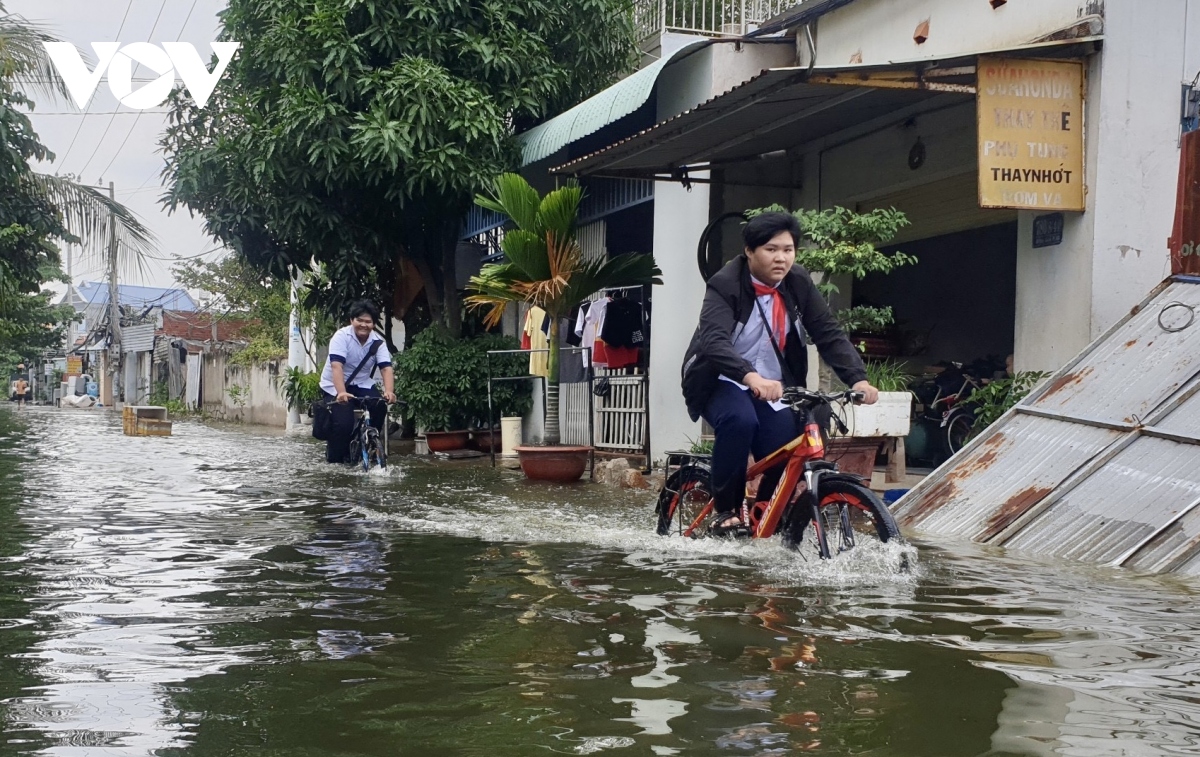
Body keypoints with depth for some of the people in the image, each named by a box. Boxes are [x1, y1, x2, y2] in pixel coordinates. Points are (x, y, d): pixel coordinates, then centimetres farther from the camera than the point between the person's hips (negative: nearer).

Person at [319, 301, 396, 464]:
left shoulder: (378, 342, -10)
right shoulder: (341, 336, -21)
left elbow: (386, 368, -22)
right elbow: (336, 367, -33)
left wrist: (388, 391, -42)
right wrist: (341, 393, -49)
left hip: (362, 384, 4)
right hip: (335, 386, -4)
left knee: (379, 407, -23)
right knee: (343, 423, -23)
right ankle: (335, 459, 1)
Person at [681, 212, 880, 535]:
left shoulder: (799, 284, -5)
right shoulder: (725, 286, -19)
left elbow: (830, 334, -9)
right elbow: (714, 341, -35)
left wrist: (858, 378, -27)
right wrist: (751, 377, -54)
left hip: (773, 386, 4)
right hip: (721, 381, -4)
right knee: (740, 420, -35)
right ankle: (725, 509, -17)